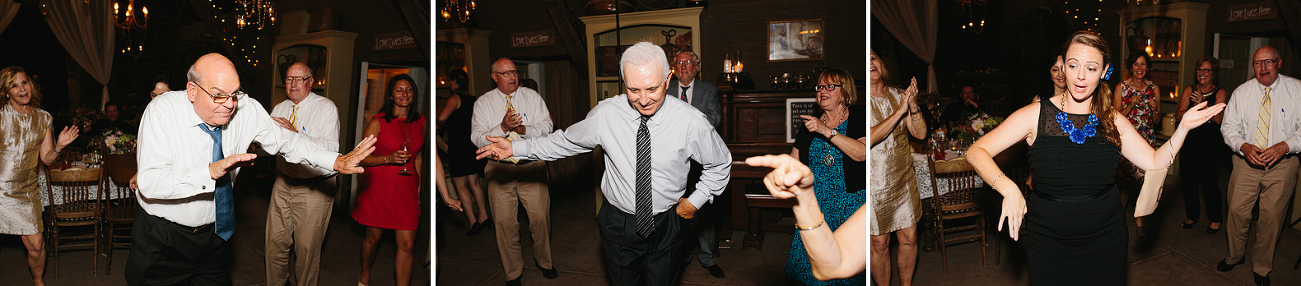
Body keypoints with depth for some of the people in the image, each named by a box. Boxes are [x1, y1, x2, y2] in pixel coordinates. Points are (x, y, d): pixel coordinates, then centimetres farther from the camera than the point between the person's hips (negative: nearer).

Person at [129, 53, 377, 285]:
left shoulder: (246, 109, -12)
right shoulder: (162, 111, -21)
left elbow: (284, 140, 1)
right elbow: (149, 182, -28)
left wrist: (337, 161, -10)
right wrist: (211, 171, -38)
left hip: (215, 233, 3)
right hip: (162, 239, -3)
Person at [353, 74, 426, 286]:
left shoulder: (420, 122, 6)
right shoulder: (378, 122, -8)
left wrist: (418, 188, 15)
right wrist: (389, 159, -22)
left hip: (407, 188, 3)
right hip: (379, 186, -3)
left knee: (407, 244, -3)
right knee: (373, 238, 13)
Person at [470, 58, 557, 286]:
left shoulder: (532, 97, 8)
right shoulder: (483, 103, 5)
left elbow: (547, 126, -1)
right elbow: (477, 138, -3)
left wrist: (524, 129, -19)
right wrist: (502, 128, -17)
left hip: (532, 166, 0)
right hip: (500, 169, 0)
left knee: (540, 217, -2)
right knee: (504, 222, -2)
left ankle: (543, 261, 24)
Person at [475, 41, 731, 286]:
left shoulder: (691, 122, -16)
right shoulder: (605, 114, -13)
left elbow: (720, 163, 2)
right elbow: (566, 142, 3)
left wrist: (695, 201, -3)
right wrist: (516, 148, 1)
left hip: (667, 228, -1)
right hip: (619, 225, 1)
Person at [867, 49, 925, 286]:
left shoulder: (897, 95, 4)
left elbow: (920, 133, 0)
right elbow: (867, 139, -26)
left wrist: (913, 105, -17)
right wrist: (900, 111, -26)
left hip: (904, 180, 5)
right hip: (874, 184, -5)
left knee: (909, 238, 12)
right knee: (879, 244, 6)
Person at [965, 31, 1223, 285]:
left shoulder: (1113, 121, 3)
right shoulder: (1036, 115, -9)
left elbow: (1155, 163, 5)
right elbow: (976, 152, -15)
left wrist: (1183, 127, -7)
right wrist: (1009, 189, -28)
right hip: (1047, 244, -3)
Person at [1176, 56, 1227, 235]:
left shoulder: (1220, 93, 1)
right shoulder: (1189, 91, 9)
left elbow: (1218, 119, -10)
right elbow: (1180, 115, 0)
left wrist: (1202, 104, -24)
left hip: (1210, 145, -3)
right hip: (1189, 143, 3)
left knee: (1209, 184, -3)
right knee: (1188, 181, 7)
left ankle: (1215, 220, 14)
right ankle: (1192, 216, 25)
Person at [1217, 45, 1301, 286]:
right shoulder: (1241, 92, 2)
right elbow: (1229, 126, 2)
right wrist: (1244, 146, -16)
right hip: (1246, 160, 2)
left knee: (1272, 217, 3)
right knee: (1237, 210, 3)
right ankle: (1235, 255, 29)